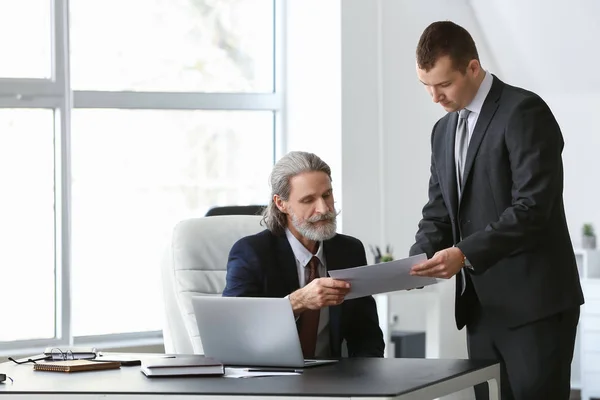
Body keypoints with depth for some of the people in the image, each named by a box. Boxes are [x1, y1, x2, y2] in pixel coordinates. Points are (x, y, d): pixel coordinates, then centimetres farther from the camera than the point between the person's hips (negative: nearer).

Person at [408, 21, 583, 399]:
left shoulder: (524, 111, -10)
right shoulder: (444, 130, 16)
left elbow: (533, 207, -18)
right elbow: (439, 212, 17)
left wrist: (466, 253, -24)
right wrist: (420, 257, -3)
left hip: (534, 302, -8)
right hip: (482, 307, 8)